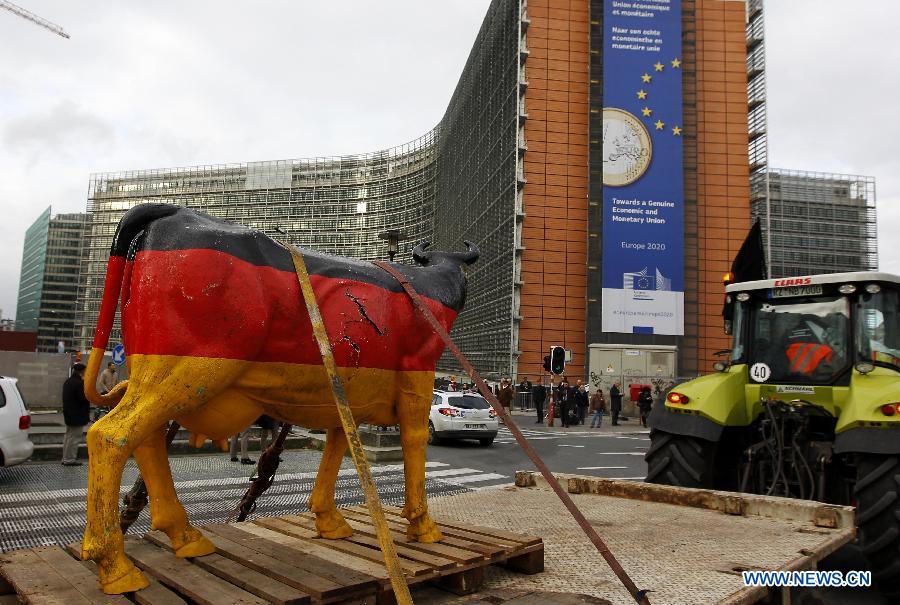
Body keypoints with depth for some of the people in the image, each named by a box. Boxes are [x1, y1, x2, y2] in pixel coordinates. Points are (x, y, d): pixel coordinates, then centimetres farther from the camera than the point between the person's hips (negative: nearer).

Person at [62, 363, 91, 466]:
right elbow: (84, 398, -23)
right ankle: (70, 459, 0)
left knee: (68, 436, 18)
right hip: (77, 415, -10)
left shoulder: (67, 382, 12)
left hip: (68, 414, 10)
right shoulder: (79, 383, -20)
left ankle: (66, 458, 24)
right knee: (75, 437, -4)